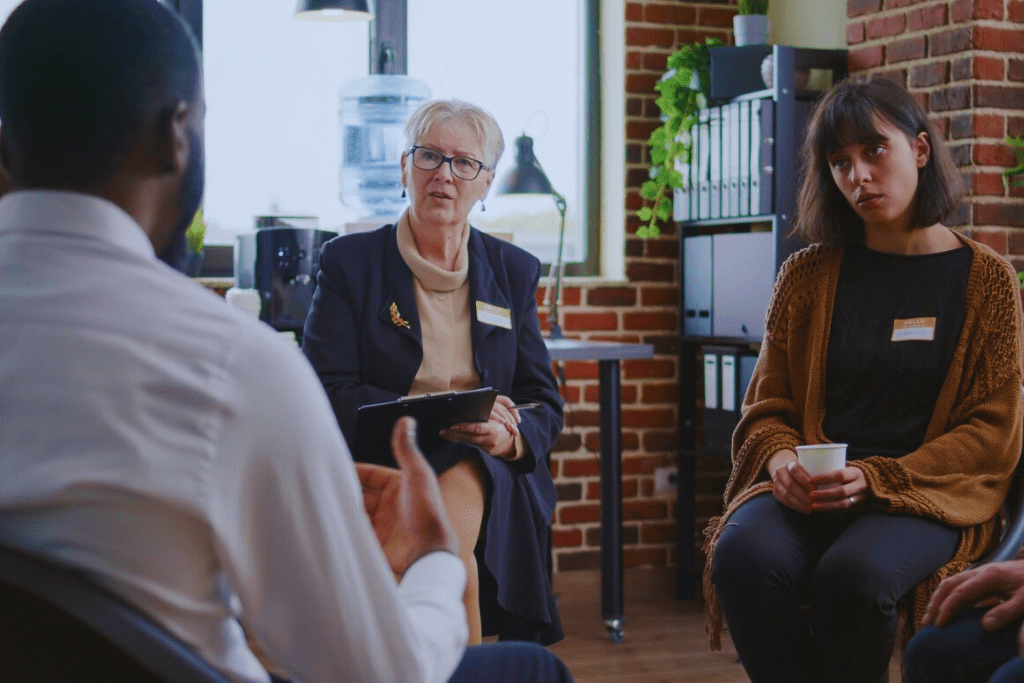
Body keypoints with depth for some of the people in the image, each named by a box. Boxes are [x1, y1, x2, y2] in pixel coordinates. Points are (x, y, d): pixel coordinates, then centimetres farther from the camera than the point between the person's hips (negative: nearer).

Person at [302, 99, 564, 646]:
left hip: (491, 475, 2)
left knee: (459, 486, -33)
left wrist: (510, 436, -14)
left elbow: (544, 402, 13)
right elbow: (327, 391, -4)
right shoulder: (349, 262, 7)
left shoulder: (514, 272, 16)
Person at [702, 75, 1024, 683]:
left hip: (929, 495, -2)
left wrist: (873, 478, -13)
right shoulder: (809, 275, 13)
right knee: (744, 555, -32)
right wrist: (781, 459, -10)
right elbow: (768, 408, 15)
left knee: (854, 575, -35)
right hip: (809, 490, 2)